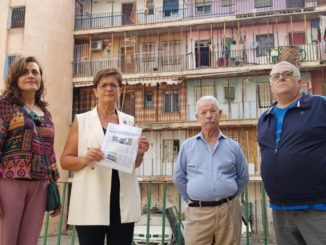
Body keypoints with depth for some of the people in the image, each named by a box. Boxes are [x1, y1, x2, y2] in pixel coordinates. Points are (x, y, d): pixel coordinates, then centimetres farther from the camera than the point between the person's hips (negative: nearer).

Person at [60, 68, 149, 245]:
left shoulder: (128, 121, 11)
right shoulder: (81, 121, 3)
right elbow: (65, 161, 2)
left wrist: (140, 152, -3)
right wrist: (84, 159, -17)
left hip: (123, 201, 3)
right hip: (91, 202, -2)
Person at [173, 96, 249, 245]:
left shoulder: (233, 146, 6)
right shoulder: (187, 146, 5)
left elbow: (243, 178, 14)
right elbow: (179, 178, 10)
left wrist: (228, 198, 10)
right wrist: (192, 200, 7)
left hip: (228, 210, 1)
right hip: (198, 212, -1)